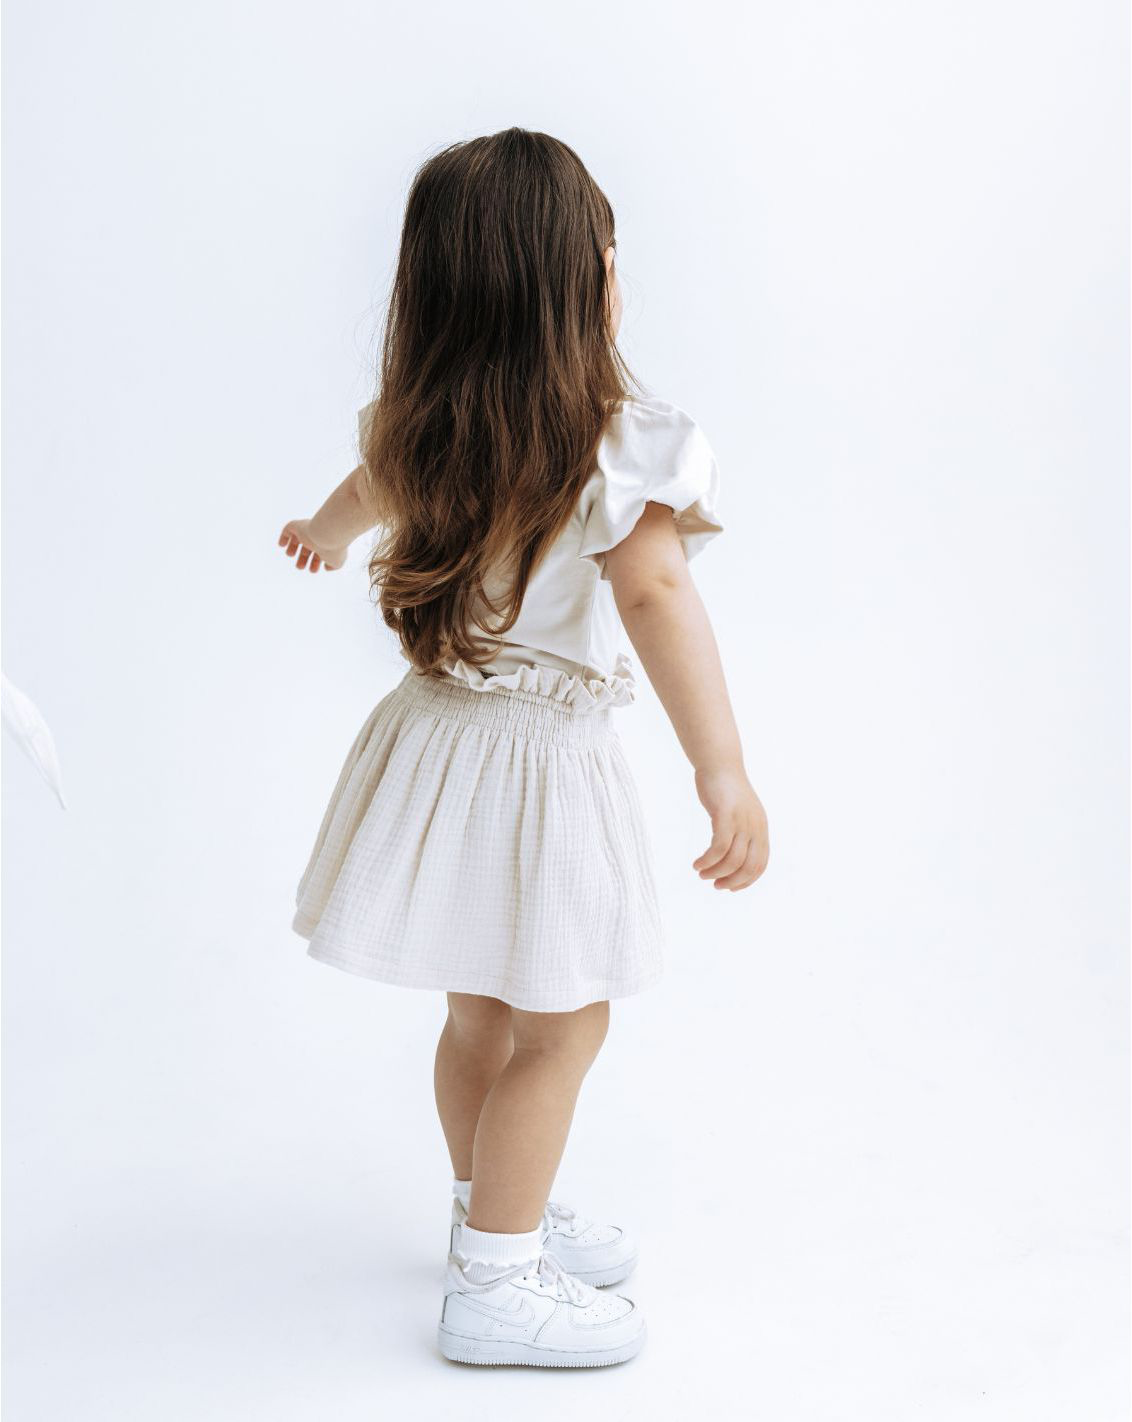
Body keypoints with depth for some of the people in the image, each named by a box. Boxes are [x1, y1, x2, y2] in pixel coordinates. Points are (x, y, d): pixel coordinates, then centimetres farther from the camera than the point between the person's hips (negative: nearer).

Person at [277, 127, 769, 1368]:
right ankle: (495, 1286, 15)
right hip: (541, 760, -7)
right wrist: (723, 772, -36)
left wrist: (327, 530, 47)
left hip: (438, 734, 8)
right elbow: (653, 595, -32)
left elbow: (371, 487, 24)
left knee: (483, 1012, 21)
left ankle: (500, 1220, 39)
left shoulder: (422, 431, 2)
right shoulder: (621, 446, -20)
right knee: (560, 1028, 6)